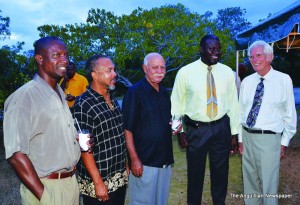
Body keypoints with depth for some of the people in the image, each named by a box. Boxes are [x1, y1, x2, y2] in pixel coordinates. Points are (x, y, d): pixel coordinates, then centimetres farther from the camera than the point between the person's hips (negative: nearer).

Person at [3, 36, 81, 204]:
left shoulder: (60, 93, 8)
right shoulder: (24, 97, -18)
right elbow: (16, 154, -21)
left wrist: (81, 140, -1)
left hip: (71, 182, 8)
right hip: (46, 186, -7)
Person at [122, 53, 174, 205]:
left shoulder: (165, 93, 10)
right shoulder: (135, 92, -11)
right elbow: (127, 129, -14)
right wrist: (134, 159, -18)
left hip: (165, 160, 7)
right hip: (144, 161, -7)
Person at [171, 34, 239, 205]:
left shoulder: (227, 72, 0)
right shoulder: (185, 72, -8)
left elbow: (233, 103, 4)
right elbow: (177, 103, -2)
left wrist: (235, 133, 5)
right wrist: (178, 130, -2)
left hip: (222, 128, 3)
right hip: (196, 129, -2)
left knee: (221, 172, 18)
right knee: (195, 172, 13)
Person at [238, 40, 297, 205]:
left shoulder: (283, 80, -5)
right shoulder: (246, 82, 4)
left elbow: (289, 114, -2)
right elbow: (241, 111, 8)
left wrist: (284, 142, -1)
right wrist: (241, 138, 9)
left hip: (269, 138, -4)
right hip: (247, 136, 4)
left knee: (269, 183, 4)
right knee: (250, 180, 17)